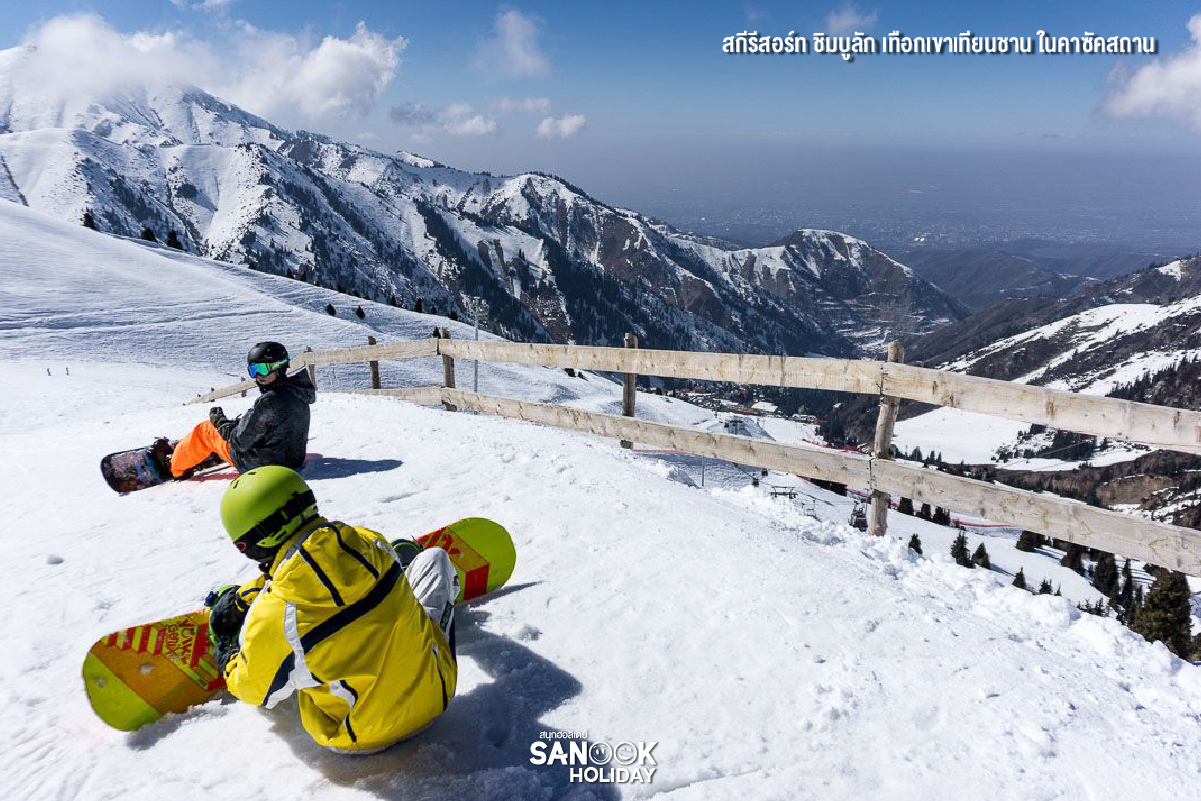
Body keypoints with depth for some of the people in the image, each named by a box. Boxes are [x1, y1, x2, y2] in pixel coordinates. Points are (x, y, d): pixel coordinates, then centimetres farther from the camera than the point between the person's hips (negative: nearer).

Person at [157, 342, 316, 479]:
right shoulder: (298, 393, -2)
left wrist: (219, 420, -4)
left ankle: (173, 466, 35)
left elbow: (241, 441, -21)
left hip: (261, 465, -7)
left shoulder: (270, 401, -29)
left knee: (205, 430, 12)